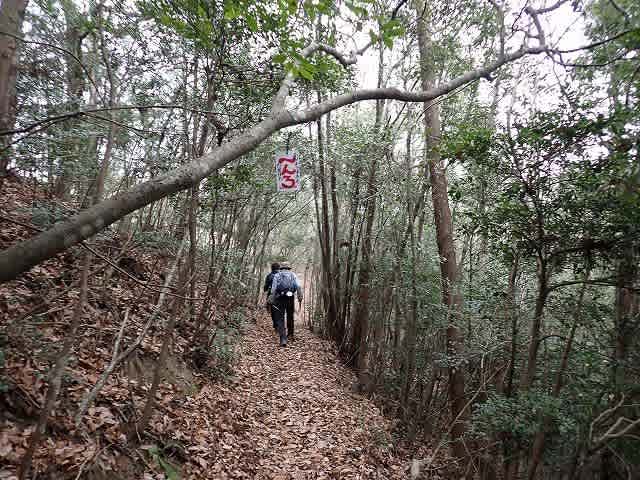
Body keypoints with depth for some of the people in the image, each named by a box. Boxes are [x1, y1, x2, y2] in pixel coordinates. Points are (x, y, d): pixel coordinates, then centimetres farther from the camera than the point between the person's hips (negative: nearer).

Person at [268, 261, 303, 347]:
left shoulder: (277, 275, 8)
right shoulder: (293, 275, 12)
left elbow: (273, 289, -2)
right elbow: (298, 286, -2)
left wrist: (271, 300, 0)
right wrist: (300, 296, -3)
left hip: (280, 298, -2)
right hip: (290, 298, 2)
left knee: (280, 319, -1)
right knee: (290, 317, 21)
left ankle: (283, 339, -14)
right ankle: (290, 335, 35)